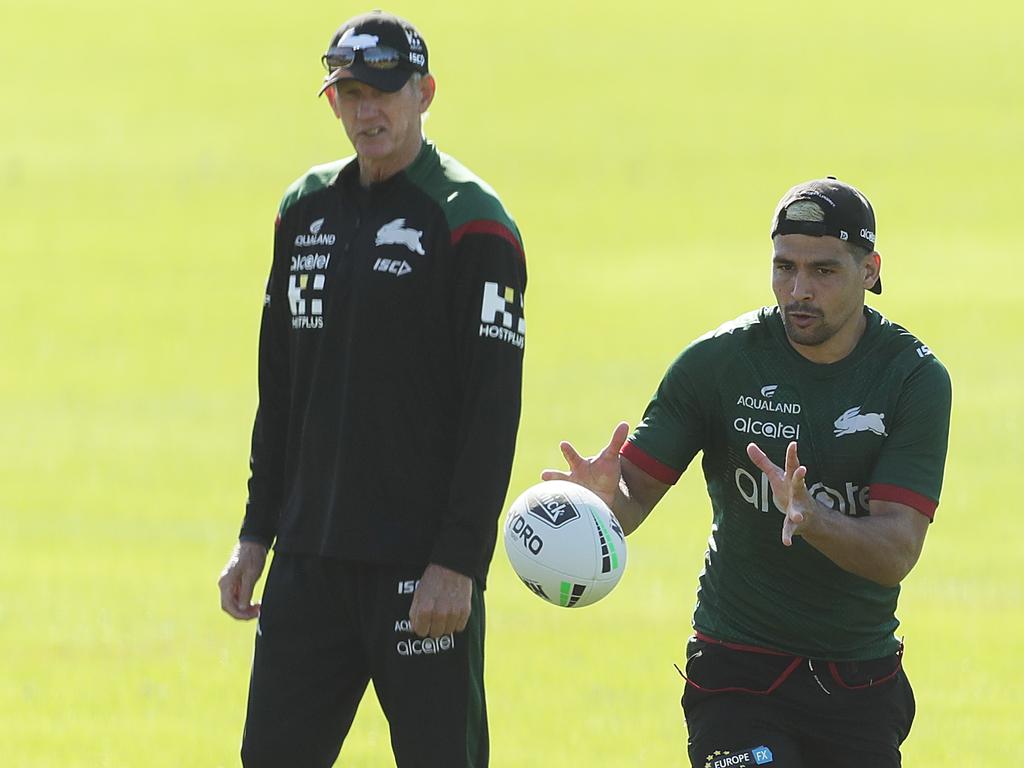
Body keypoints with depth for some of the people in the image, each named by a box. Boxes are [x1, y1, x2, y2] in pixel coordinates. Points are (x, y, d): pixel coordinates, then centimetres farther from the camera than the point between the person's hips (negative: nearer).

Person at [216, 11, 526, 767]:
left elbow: (493, 411, -12)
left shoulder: (470, 222, -7)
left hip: (424, 563, -7)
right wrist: (257, 534, 15)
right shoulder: (306, 210, 13)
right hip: (310, 558, 7)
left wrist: (457, 561, -18)